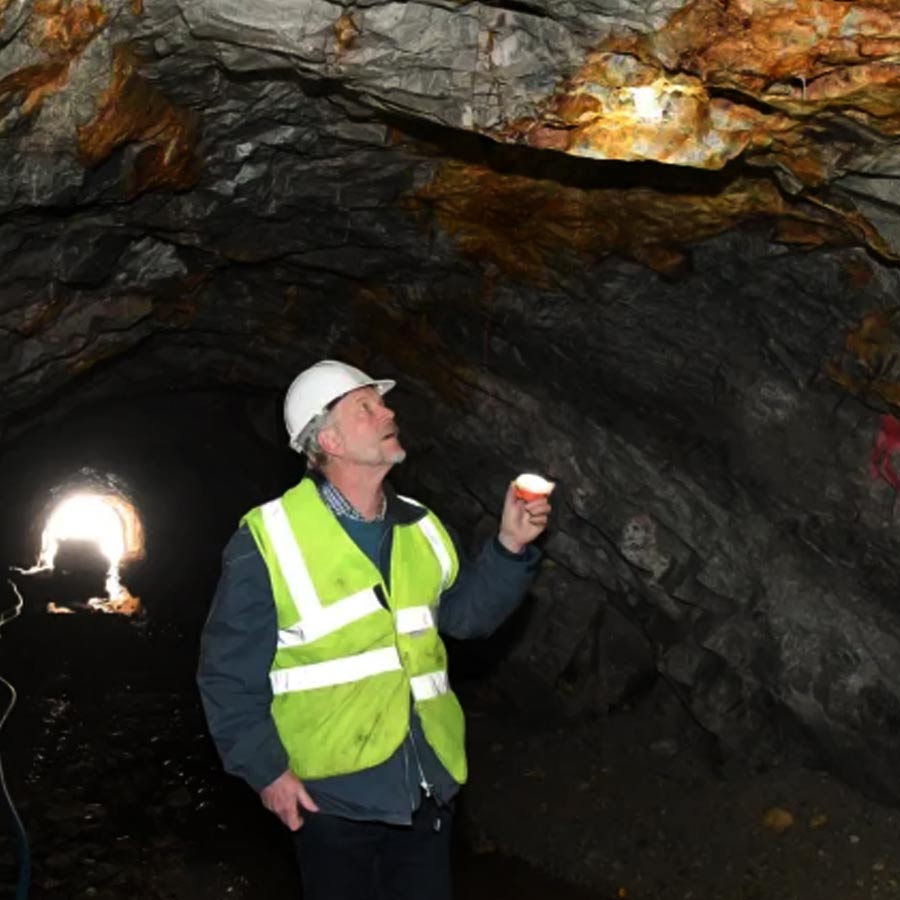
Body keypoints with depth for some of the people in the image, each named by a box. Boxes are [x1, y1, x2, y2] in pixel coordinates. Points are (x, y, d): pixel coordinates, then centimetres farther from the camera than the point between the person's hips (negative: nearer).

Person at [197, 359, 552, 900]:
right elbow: (229, 671, -12)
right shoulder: (270, 540, -15)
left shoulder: (419, 529, 2)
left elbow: (464, 614, 8)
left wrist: (509, 548, -5)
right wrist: (265, 770, -13)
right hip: (334, 795, -5)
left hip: (428, 785, 5)